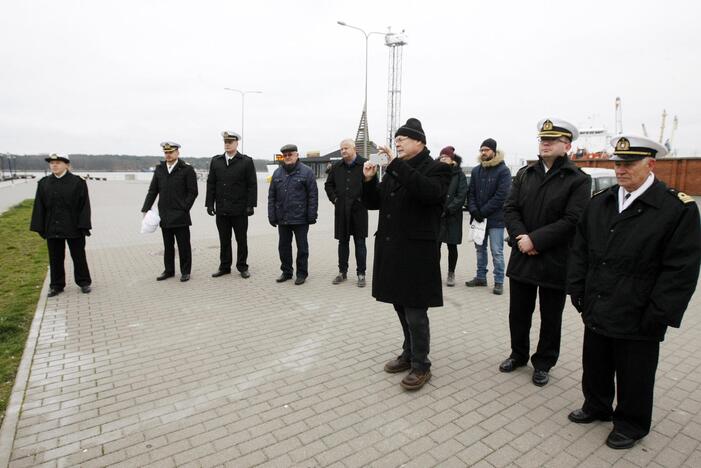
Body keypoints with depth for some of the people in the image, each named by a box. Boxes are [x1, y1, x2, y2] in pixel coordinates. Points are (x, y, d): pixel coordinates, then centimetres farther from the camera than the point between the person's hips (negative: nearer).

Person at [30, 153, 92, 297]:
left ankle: (84, 282, 21)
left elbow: (84, 206, -8)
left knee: (79, 256, 8)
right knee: (55, 258, 12)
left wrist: (83, 226, -13)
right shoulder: (43, 183, 5)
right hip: (52, 228, 3)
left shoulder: (78, 182, -5)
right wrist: (40, 227, 2)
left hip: (73, 228, -3)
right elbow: (39, 207, 6)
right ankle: (56, 285, 24)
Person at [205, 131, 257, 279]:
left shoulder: (247, 161, -2)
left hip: (239, 210, -3)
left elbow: (252, 185, -5)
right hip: (221, 209, 3)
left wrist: (250, 205, -11)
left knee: (241, 240, 6)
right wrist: (210, 204, 3)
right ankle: (224, 267, 20)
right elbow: (211, 184, 9)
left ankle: (242, 267, 17)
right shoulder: (216, 161, 9)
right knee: (224, 240, 10)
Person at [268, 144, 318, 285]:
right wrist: (272, 216, 3)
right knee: (283, 246, 13)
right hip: (282, 218, 5)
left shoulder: (307, 172, -4)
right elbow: (272, 196, 9)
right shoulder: (277, 173, 9)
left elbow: (313, 196, -7)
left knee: (302, 247, 6)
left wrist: (312, 215, -12)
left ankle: (302, 273, 18)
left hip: (300, 218, -4)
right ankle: (286, 271, 27)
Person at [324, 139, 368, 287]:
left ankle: (361, 274, 12)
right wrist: (334, 198, 8)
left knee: (360, 242, 3)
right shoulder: (336, 167, 10)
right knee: (343, 242, 11)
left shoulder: (364, 165, -5)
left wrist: (363, 200, -7)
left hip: (358, 210, -4)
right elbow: (328, 184, 21)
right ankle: (342, 272, 22)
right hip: (341, 211, 4)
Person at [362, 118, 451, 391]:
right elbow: (373, 203, 14)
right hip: (392, 250, 7)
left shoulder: (436, 168, -5)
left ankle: (421, 366, 17)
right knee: (401, 308, 17)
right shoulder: (393, 171, 14)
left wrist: (397, 164, -26)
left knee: (415, 313, -1)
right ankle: (409, 354, 35)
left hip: (417, 252, -7)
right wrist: (369, 180, -5)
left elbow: (430, 192, -28)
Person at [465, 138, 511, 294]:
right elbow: (471, 192, 7)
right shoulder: (476, 170, 9)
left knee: (497, 251, 0)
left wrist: (483, 212, -15)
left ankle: (499, 281, 10)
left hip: (495, 218, -5)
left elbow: (501, 195, -14)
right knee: (480, 248, 13)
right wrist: (474, 210, -9)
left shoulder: (503, 170, -6)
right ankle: (480, 277, 26)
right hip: (478, 217, 5)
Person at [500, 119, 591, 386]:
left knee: (550, 318, 13)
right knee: (518, 313, 14)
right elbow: (510, 209, 0)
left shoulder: (579, 180, -6)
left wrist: (535, 240, -20)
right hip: (522, 258, 4)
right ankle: (519, 354, 35)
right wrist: (521, 238, -15)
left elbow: (572, 221, -15)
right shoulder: (524, 174, 7)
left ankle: (543, 363, 31)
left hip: (555, 262, -3)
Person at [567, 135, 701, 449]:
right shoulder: (599, 202, 4)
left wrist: (656, 316, -14)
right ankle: (597, 407, 44)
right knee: (595, 368, 21)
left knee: (634, 378, 15)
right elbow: (579, 250, 9)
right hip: (596, 313, 5)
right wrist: (577, 292, 4)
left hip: (637, 321, -4)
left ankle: (631, 425, 37)